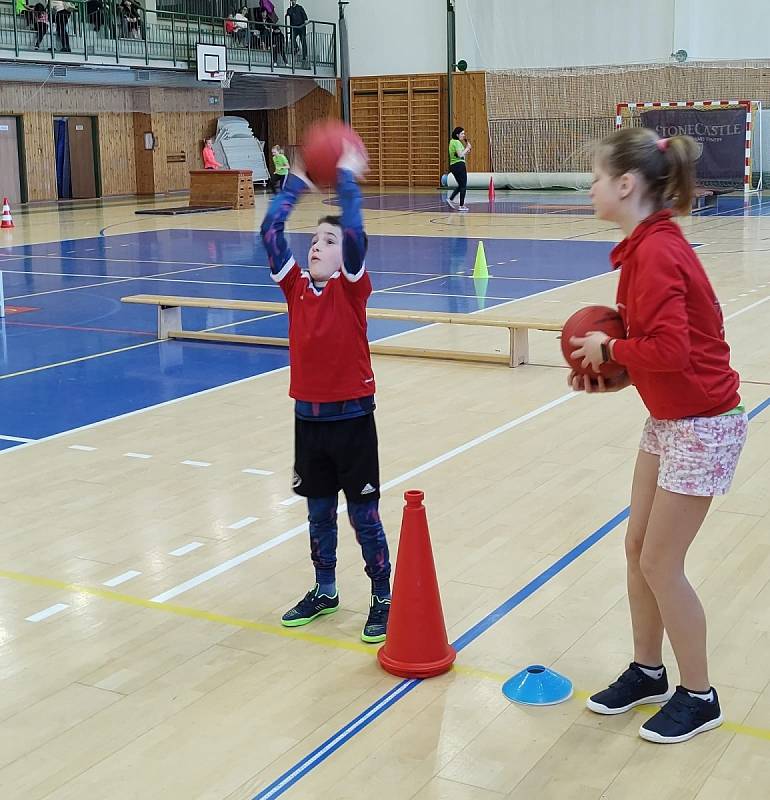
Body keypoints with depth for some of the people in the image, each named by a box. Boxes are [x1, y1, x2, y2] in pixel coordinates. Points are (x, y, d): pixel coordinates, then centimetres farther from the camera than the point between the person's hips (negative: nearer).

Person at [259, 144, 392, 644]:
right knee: (319, 512, 17)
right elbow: (270, 233, -4)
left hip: (351, 417, -5)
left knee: (363, 515, 5)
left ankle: (383, 599, 19)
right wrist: (298, 182, -2)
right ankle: (325, 592, 33)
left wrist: (348, 179, -19)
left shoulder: (353, 288, -9)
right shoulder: (296, 286, 2)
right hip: (308, 416, 5)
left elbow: (355, 235, -25)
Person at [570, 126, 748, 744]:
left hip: (701, 425, -9)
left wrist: (609, 350, -14)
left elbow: (670, 349, -29)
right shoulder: (647, 246, 6)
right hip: (667, 419, 9)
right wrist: (617, 378, 2)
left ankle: (698, 698, 19)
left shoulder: (655, 253, -23)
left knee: (659, 564, 1)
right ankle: (647, 672, 33)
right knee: (638, 549, 15)